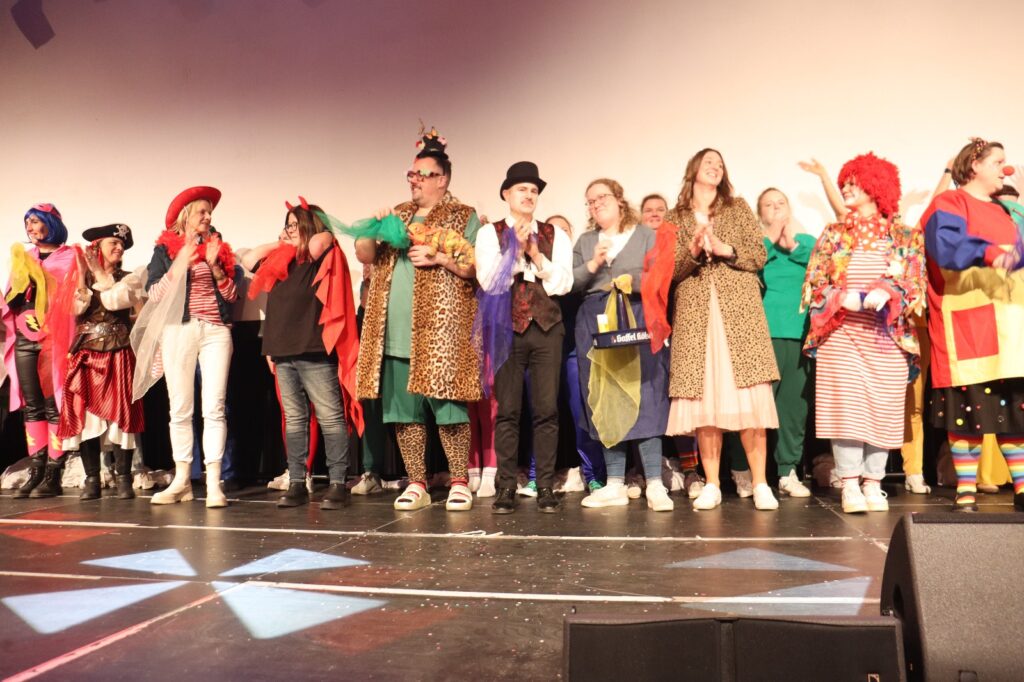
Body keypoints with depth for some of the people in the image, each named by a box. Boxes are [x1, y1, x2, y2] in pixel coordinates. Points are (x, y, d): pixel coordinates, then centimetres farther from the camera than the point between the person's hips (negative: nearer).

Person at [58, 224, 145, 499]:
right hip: (86, 355, 2)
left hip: (118, 355, -1)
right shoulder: (83, 278, 11)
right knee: (84, 415, -2)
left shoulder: (129, 278, 8)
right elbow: (78, 308, -5)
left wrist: (100, 273, -3)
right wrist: (83, 273, -8)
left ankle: (123, 478, -1)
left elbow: (113, 301, -11)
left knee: (120, 414, -5)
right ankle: (92, 479, 5)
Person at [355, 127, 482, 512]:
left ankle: (459, 483, 8)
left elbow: (478, 267, -4)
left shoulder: (464, 217, 5)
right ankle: (416, 484, 16)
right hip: (395, 333, 5)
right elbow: (364, 256, 15)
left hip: (439, 332, -5)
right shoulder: (398, 215, 20)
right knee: (403, 408, 6)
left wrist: (438, 256, -14)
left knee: (446, 405, -5)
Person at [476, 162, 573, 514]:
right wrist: (515, 247, -7)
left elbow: (563, 283, 3)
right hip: (507, 327, -1)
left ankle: (545, 486, 7)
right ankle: (506, 487, 7)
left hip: (547, 326, 2)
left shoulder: (555, 235, 13)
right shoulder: (490, 233, 8)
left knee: (546, 409, -1)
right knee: (508, 410, 0)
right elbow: (488, 280, -5)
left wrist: (536, 255, -6)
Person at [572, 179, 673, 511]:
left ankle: (655, 485, -6)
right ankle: (615, 485, 8)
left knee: (644, 399, -9)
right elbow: (568, 283, 9)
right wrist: (592, 266, -7)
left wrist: (635, 280, -18)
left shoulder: (646, 235, 9)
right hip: (596, 323, 3)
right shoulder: (584, 242, 19)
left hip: (638, 320, -3)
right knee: (606, 401, 2)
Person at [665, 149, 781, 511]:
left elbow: (759, 255, 8)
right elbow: (670, 271, 7)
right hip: (695, 314, 0)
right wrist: (693, 250, -11)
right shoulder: (674, 218, 14)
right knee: (703, 398, -4)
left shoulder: (738, 208, 15)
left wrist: (726, 250, -8)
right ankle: (711, 485, 4)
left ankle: (760, 483, 0)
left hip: (739, 310, 0)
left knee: (749, 396, -7)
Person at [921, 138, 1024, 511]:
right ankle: (966, 491, 1)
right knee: (967, 406, -6)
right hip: (966, 323, -7)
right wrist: (987, 253, -34)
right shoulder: (949, 204, 0)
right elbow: (946, 247, -20)